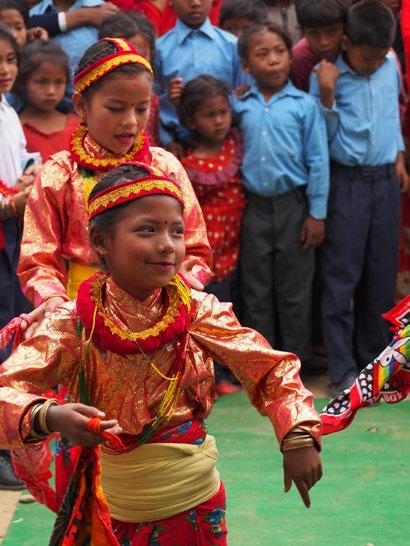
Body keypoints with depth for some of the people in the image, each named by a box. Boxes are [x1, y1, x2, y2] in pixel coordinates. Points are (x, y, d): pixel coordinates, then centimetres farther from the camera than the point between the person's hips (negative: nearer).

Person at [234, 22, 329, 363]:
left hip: (293, 206, -2)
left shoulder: (305, 105, -4)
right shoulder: (238, 105, 4)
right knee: (256, 290, 9)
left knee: (294, 290, 5)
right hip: (253, 207, 2)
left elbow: (318, 161, -3)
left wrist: (317, 213, -6)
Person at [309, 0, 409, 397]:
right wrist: (327, 96, -24)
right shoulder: (326, 75, -12)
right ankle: (342, 371, 0)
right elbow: (325, 138, -11)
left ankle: (373, 358, 21)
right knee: (342, 278, -3)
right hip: (346, 182, -5)